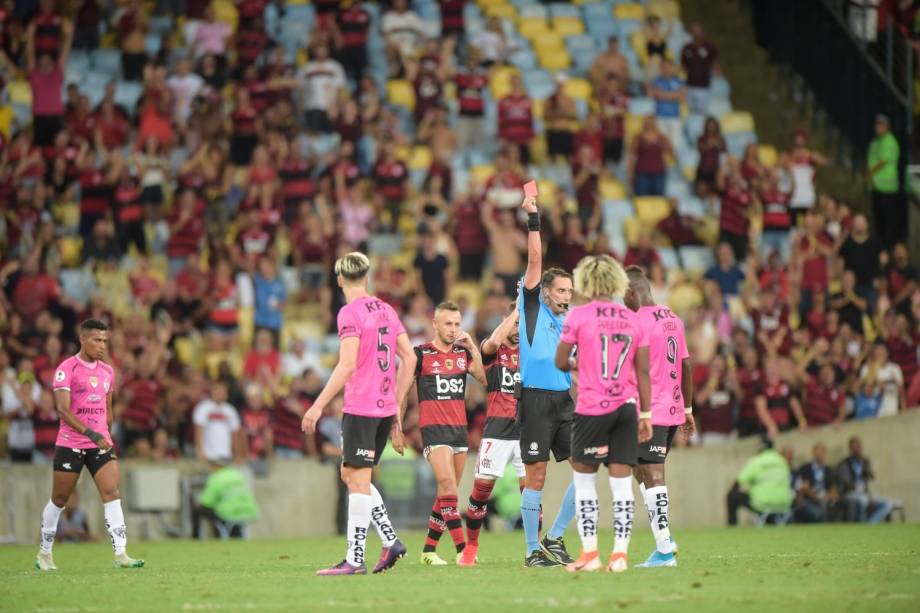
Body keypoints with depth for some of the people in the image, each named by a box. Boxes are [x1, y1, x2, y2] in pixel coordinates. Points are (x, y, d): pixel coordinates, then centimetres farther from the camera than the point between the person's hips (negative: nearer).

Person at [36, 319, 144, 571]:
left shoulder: (107, 371, 11)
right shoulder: (66, 369, -10)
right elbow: (63, 410, -19)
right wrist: (90, 433, -27)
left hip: (101, 444, 5)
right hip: (70, 444, -5)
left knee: (112, 493, -11)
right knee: (59, 499, 6)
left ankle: (120, 554, -16)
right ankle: (44, 553, 22)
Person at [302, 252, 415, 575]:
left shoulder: (350, 313, -10)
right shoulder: (386, 310, 13)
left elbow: (347, 365, -18)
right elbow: (409, 358, 15)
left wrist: (318, 406, -17)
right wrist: (396, 406, 21)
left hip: (360, 409, -8)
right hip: (385, 408, 8)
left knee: (357, 479, -7)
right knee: (351, 475, 17)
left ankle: (354, 560, -8)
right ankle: (390, 540, 10)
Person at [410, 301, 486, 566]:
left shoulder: (463, 352, 11)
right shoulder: (421, 353, -2)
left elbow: (484, 379, 0)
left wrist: (473, 349, -8)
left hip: (459, 429, 6)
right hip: (433, 428, -6)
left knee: (447, 492, 6)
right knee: (448, 484, -18)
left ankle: (428, 549, 16)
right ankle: (462, 548, -24)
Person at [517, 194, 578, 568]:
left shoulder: (567, 325, 18)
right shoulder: (532, 307, 3)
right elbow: (535, 261, -5)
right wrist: (533, 221, -8)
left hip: (564, 400, 6)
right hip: (536, 400, -6)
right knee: (535, 477, -3)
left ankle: (554, 538, 9)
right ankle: (533, 551, 4)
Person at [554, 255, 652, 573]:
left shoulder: (579, 315, -4)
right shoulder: (634, 320, 7)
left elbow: (560, 362, -1)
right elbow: (643, 371, 6)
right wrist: (646, 414, 10)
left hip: (592, 409, -3)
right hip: (627, 407, 3)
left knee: (584, 480, 8)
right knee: (621, 481, 4)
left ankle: (589, 553, 5)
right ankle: (620, 554, 0)